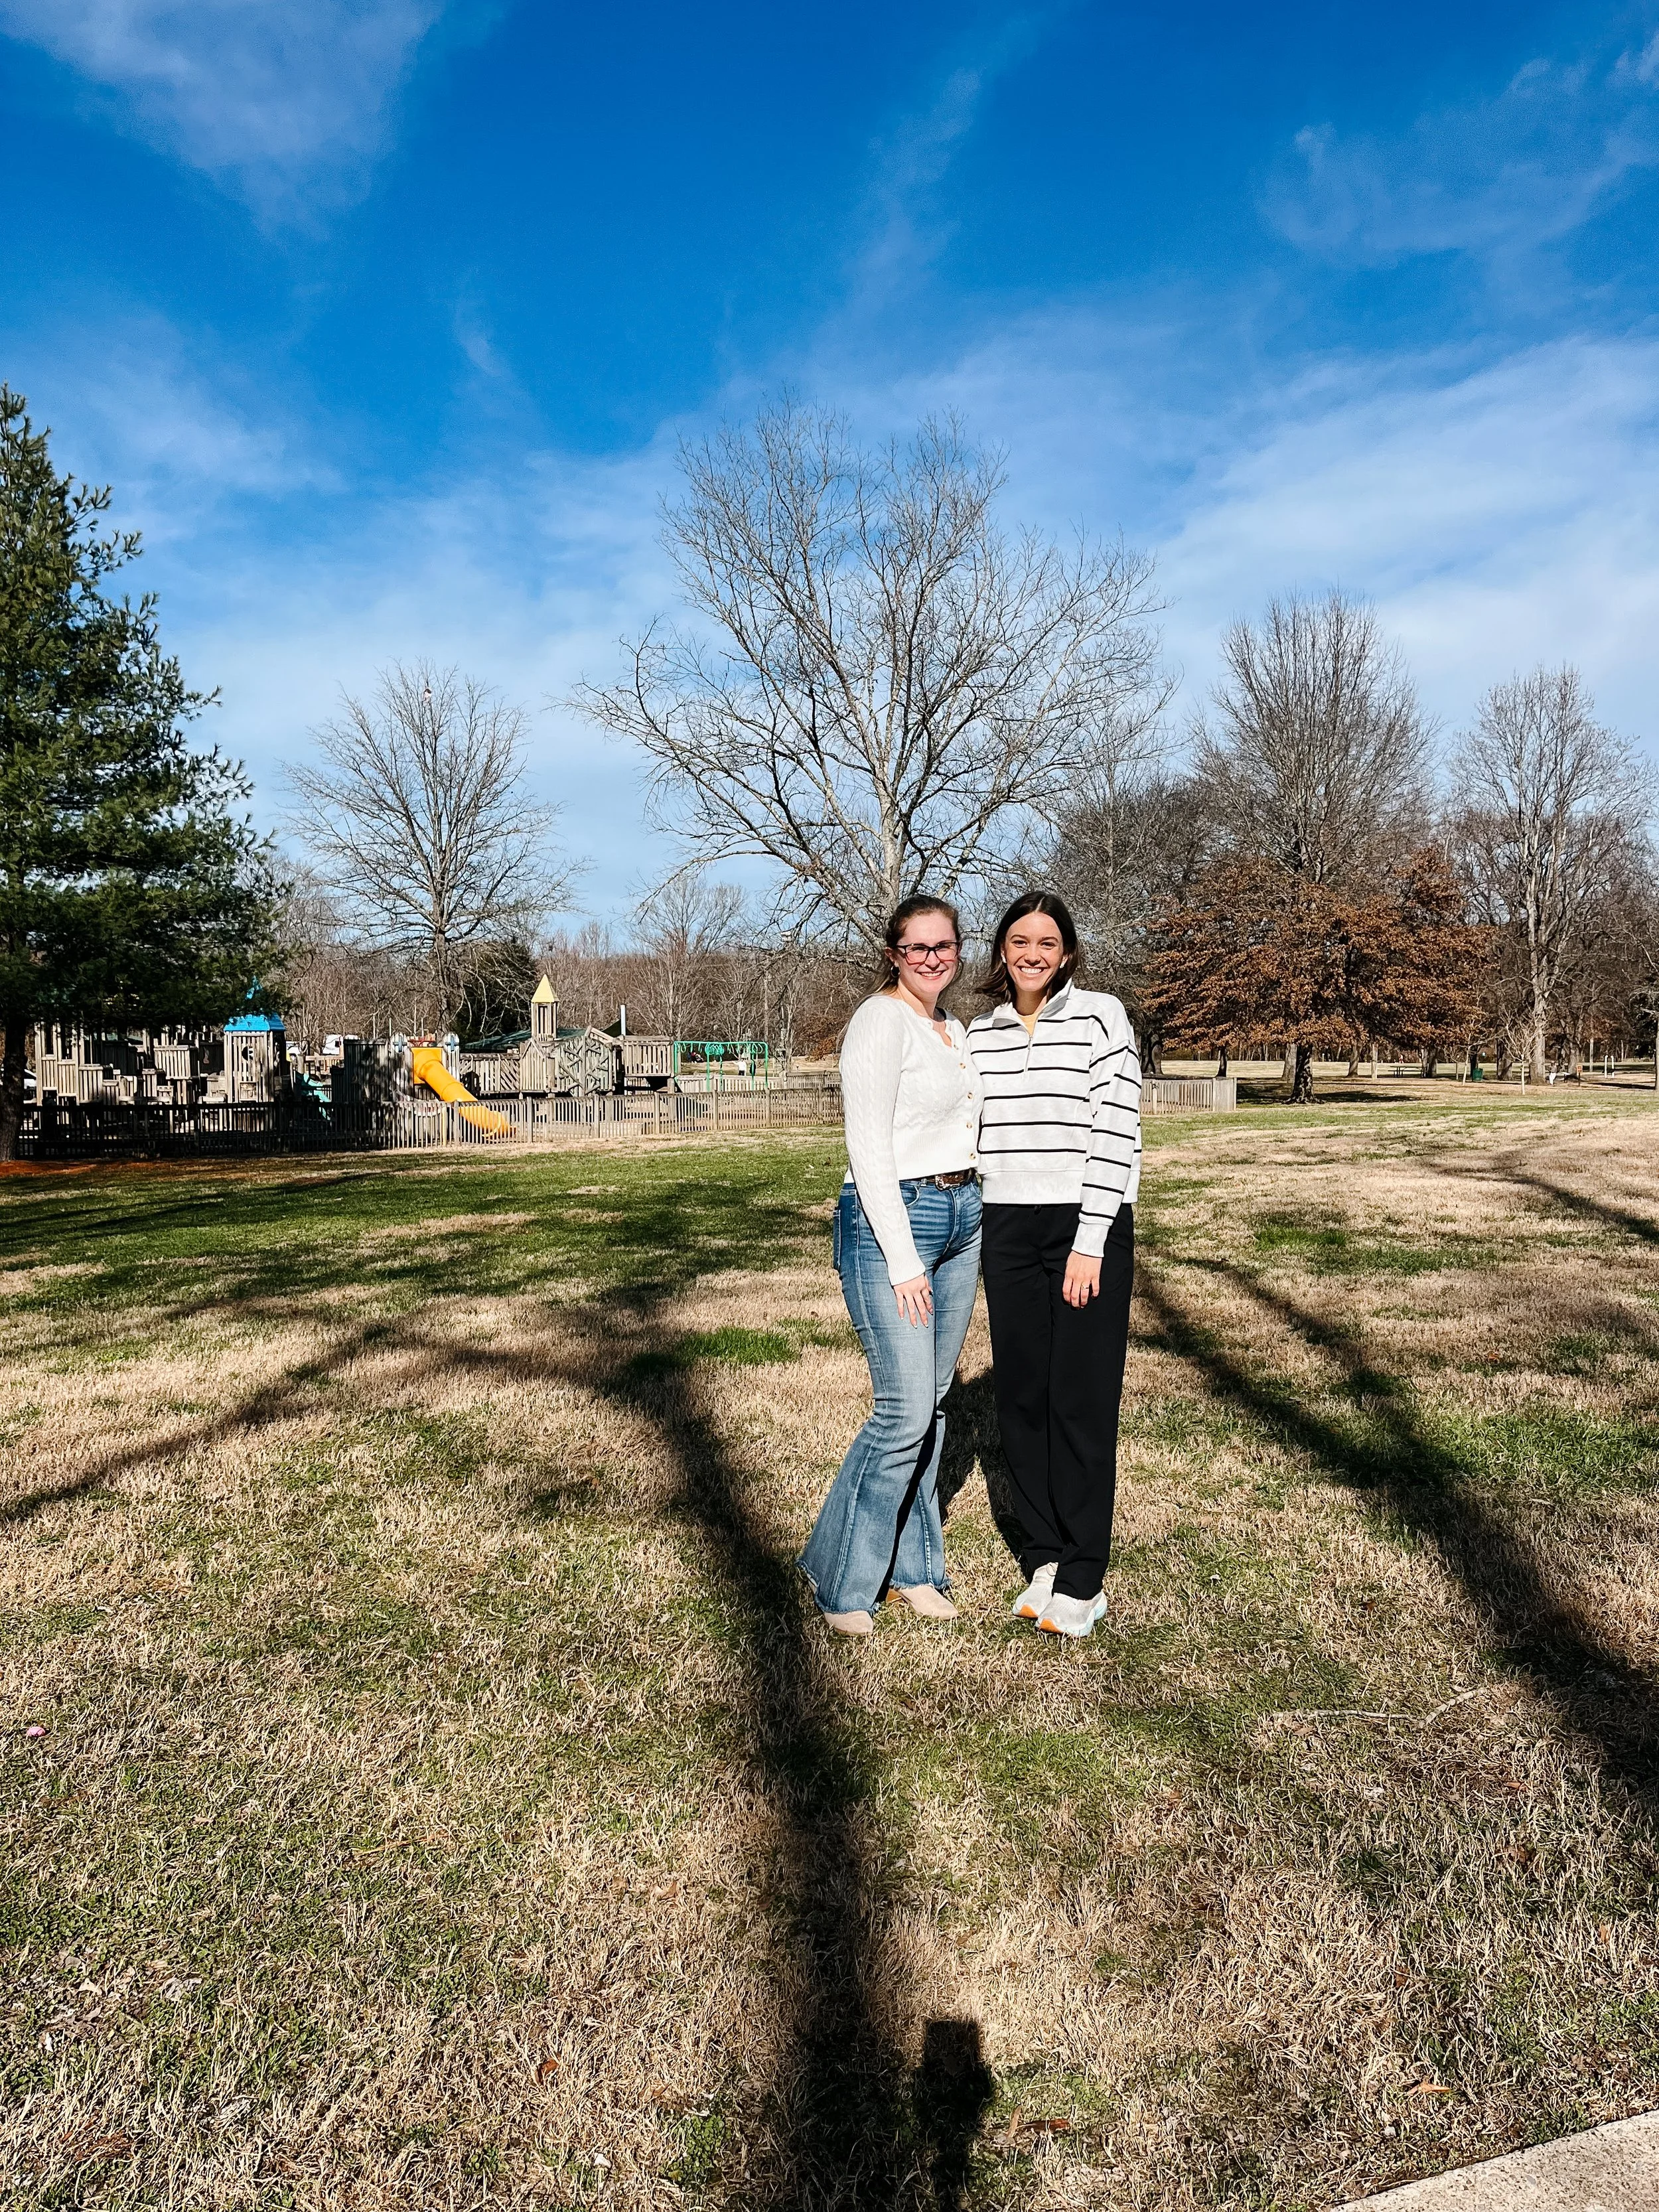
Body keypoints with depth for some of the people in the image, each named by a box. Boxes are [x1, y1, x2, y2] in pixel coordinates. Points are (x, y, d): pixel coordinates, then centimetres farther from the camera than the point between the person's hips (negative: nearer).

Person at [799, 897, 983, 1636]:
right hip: (890, 1222, -8)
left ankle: (913, 1565, 24)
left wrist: (970, 1224, 16)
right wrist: (903, 1261, -19)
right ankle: (840, 1577, 9)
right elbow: (869, 1151, -17)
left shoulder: (952, 1028, 15)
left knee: (931, 1404, 11)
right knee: (905, 1412, -8)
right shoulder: (880, 1022, -11)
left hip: (961, 1218, 8)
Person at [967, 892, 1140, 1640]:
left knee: (1082, 1399, -1)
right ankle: (1043, 1558, 21)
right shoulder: (979, 1034, 9)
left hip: (1089, 1227, -4)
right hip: (1007, 1231, 5)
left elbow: (1117, 1133, -10)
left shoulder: (1102, 1017, -4)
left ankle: (1083, 1578, 10)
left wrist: (1091, 1243, -15)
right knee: (1020, 1394, 7)